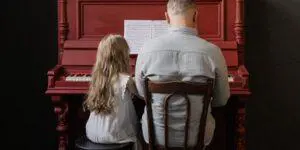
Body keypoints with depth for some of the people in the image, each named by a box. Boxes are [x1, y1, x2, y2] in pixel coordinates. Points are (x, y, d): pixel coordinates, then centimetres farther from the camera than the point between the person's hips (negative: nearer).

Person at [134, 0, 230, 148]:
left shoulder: (147, 48, -13)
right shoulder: (212, 51, -15)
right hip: (197, 136, 0)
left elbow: (142, 92, 3)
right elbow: (221, 100, -1)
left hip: (155, 134, 1)